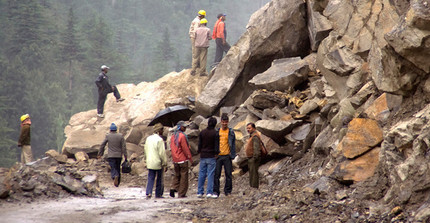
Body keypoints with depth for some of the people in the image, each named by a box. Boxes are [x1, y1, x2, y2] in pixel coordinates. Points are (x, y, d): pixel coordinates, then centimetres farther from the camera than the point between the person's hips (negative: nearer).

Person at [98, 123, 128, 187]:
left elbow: (102, 145, 0)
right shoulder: (120, 136, -1)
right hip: (119, 155, 2)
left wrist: (100, 154, 11)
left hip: (111, 156, -2)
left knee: (113, 169, -5)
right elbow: (124, 147, -4)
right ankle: (117, 182, 22)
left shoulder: (108, 136, -3)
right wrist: (125, 156, 0)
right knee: (118, 169, 16)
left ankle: (115, 177, -36)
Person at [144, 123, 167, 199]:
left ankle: (148, 193, -10)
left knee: (150, 178, 6)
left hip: (150, 163, 6)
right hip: (158, 163, -5)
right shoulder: (160, 140, -14)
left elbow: (146, 150, 15)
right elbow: (162, 153, -16)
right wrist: (165, 164, -11)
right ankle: (158, 194, 14)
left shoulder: (148, 138, 8)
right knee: (159, 179, 8)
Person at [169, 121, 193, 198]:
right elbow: (185, 148, -16)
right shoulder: (182, 136, -16)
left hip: (175, 160, 7)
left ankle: (174, 188, -2)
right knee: (184, 176, 0)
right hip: (183, 160, -7)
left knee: (177, 175, 18)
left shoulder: (173, 136, 9)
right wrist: (190, 158, -8)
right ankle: (181, 194, 0)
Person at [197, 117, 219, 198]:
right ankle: (209, 192, -8)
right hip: (211, 156, -4)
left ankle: (200, 192, 10)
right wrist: (217, 152, 5)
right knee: (210, 174, -3)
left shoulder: (202, 133, 4)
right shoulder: (215, 133, -9)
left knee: (201, 174, 9)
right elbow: (216, 145, -9)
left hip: (203, 156, 4)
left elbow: (199, 144, 7)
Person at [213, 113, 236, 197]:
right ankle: (216, 191, 5)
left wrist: (232, 155, -2)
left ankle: (228, 191, 9)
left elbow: (233, 144, 6)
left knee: (228, 174, 0)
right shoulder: (217, 132, 8)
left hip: (227, 156, -1)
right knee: (216, 174, -1)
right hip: (218, 156, 1)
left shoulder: (231, 132, 4)